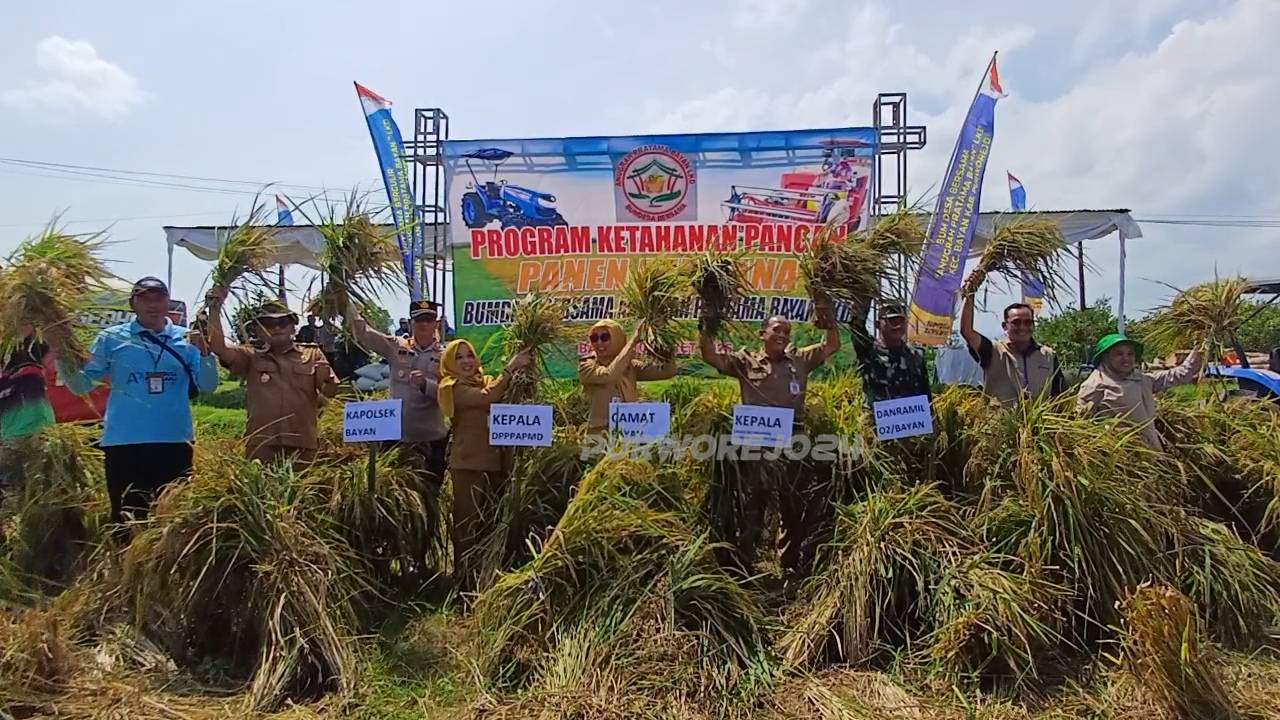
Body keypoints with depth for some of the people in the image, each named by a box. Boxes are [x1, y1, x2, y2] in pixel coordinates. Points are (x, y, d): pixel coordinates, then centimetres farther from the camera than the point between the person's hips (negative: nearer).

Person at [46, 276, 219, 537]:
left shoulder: (187, 339, 5)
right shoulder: (111, 338, 2)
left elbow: (207, 385, -1)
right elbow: (81, 384, 3)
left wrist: (204, 352, -17)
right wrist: (61, 354, -11)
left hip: (175, 443, 1)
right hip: (124, 444, -1)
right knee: (128, 520, 7)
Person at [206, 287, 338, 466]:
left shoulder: (312, 354, 10)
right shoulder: (250, 357, 12)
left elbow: (332, 391, 2)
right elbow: (218, 347, -3)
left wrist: (323, 375, -18)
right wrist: (215, 309, -7)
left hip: (302, 445, 0)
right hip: (260, 445, 0)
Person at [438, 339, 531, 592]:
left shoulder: (487, 381, 15)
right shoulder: (452, 388, -5)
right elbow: (488, 397, -20)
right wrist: (510, 368, -18)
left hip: (496, 461, 6)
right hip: (469, 463, -6)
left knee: (492, 520, 12)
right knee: (468, 520, -3)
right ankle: (466, 579, 6)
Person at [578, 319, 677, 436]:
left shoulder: (630, 366, 8)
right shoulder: (586, 366, -1)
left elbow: (668, 371, 0)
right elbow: (608, 375, -21)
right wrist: (632, 340, -19)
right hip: (600, 433, -3)